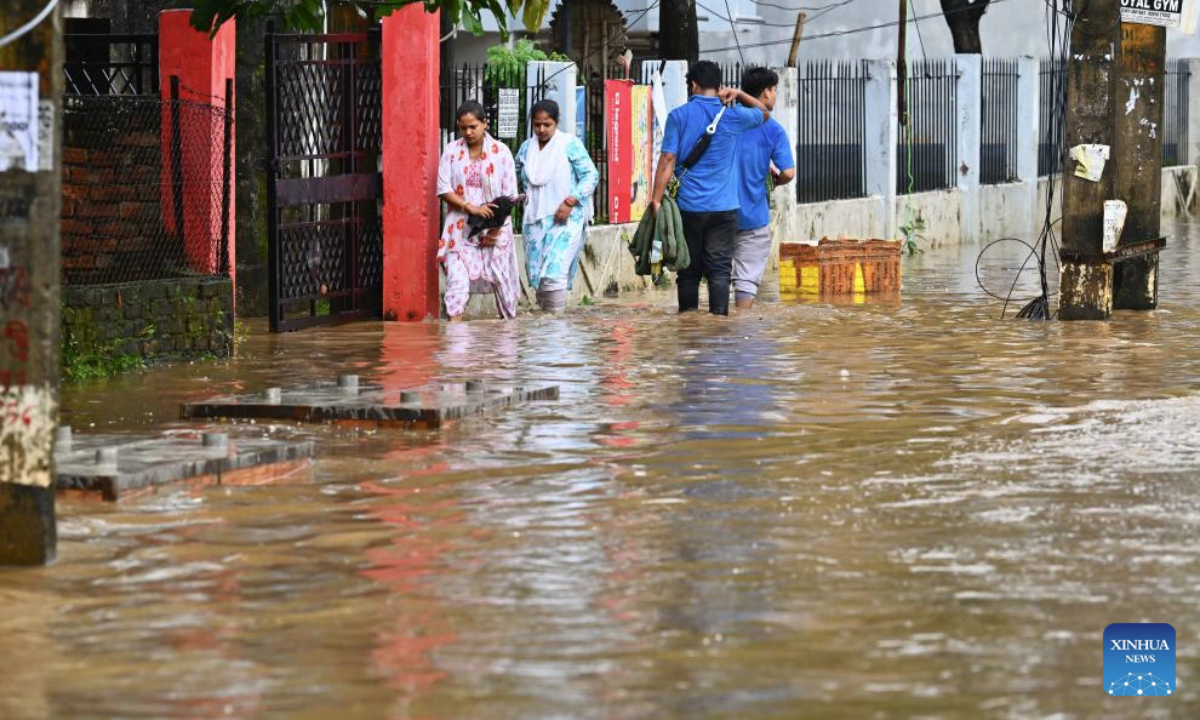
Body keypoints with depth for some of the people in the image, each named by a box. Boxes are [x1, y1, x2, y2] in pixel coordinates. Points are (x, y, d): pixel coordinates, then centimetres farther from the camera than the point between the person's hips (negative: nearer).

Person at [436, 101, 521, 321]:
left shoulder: (501, 152, -1)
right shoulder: (451, 151, 1)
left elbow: (509, 195, -2)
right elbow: (443, 189, -3)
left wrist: (496, 226, -12)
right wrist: (471, 207, -17)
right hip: (461, 227, 0)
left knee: (501, 277, 7)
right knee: (457, 276, -14)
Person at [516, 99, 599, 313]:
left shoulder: (570, 144, -5)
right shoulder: (527, 148, 10)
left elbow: (591, 176, -7)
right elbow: (516, 177, 26)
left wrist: (570, 202, -16)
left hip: (565, 220, -6)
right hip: (535, 220, 6)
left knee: (554, 272, -17)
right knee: (536, 274, 6)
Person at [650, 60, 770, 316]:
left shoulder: (678, 116, -2)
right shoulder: (732, 116, 2)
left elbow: (667, 160, -8)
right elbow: (764, 113, 23)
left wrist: (656, 199, -8)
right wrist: (738, 94, 18)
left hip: (688, 207, 0)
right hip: (724, 207, 0)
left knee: (689, 270, 9)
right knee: (719, 270, -1)